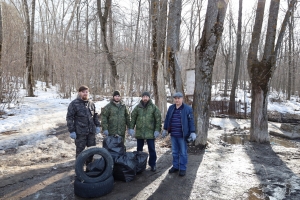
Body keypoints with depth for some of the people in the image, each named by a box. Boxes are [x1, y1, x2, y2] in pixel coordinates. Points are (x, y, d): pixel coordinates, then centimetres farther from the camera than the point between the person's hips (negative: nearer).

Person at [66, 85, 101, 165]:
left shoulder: (91, 103, 10)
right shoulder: (74, 104, -7)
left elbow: (95, 116, 20)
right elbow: (69, 118, -8)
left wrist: (97, 126, 14)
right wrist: (71, 131, -12)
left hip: (91, 131, 6)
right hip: (80, 132, -5)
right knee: (80, 150, 3)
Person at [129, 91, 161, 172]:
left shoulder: (154, 107, -2)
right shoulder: (137, 107, 5)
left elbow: (158, 119, -3)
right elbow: (133, 118, 9)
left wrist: (157, 130, -9)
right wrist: (131, 128, 2)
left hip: (150, 132, -3)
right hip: (139, 132, 3)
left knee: (152, 149, 4)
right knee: (139, 149, 14)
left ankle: (153, 164, 19)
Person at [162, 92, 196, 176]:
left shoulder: (188, 108, -7)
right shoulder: (171, 108, 6)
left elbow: (191, 121, -7)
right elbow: (167, 119, 14)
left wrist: (192, 132, -10)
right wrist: (165, 129, 15)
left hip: (182, 135, -4)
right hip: (173, 135, 5)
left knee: (183, 152, 6)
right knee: (175, 152, 16)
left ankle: (182, 168, 19)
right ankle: (175, 166, 30)